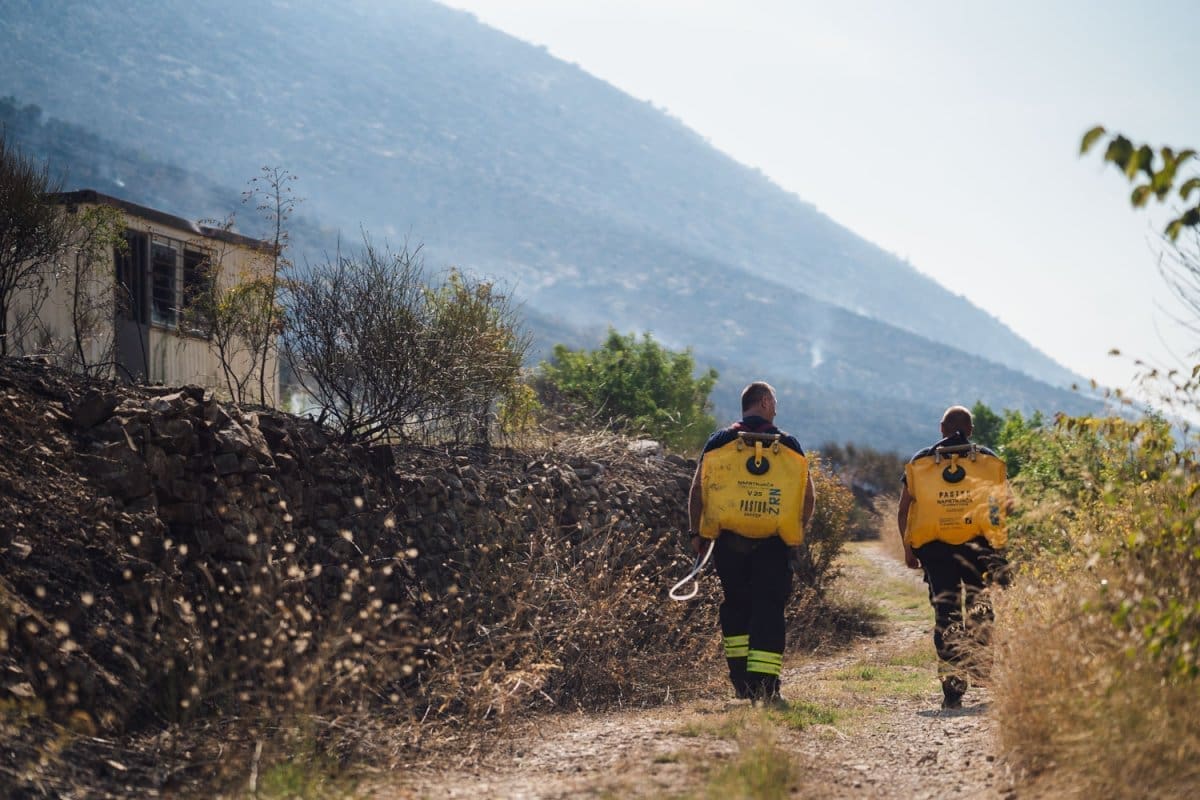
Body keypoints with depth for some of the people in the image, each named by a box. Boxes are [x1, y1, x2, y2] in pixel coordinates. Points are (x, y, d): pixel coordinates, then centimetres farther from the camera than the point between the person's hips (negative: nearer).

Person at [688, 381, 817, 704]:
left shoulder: (720, 441, 5)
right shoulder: (789, 445, 5)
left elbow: (698, 489, 0)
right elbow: (809, 496, 4)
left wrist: (696, 532, 7)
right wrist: (797, 533, 15)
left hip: (729, 541, 1)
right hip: (774, 545, -1)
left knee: (735, 607, 15)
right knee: (769, 612, 1)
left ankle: (741, 681, 14)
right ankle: (765, 688, -6)